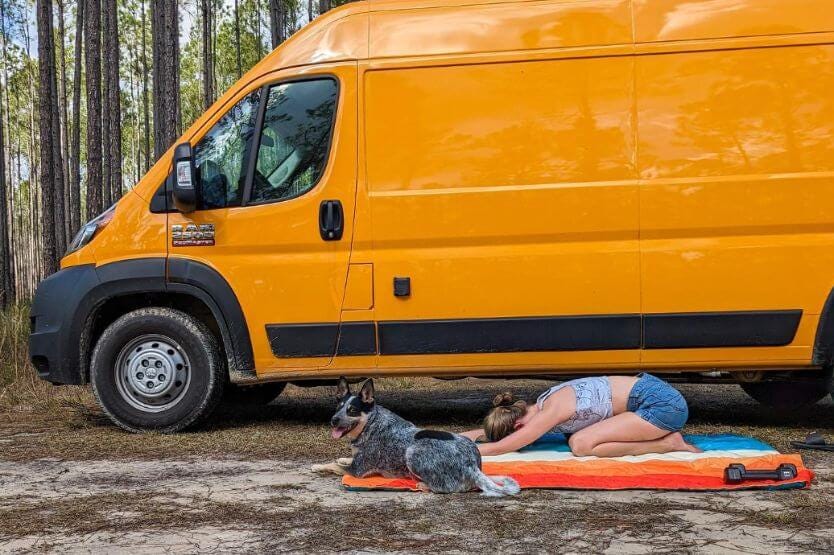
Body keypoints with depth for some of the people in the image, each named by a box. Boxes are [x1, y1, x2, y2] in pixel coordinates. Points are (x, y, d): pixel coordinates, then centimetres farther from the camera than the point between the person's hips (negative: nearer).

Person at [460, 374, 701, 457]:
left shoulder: (550, 412, -19)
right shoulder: (542, 406, 6)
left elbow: (500, 448, -21)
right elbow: (503, 426, 24)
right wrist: (471, 434, 13)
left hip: (662, 402, -9)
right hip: (650, 390, 9)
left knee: (581, 445, -16)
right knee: (576, 438, 5)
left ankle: (670, 443, -10)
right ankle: (660, 433, 8)